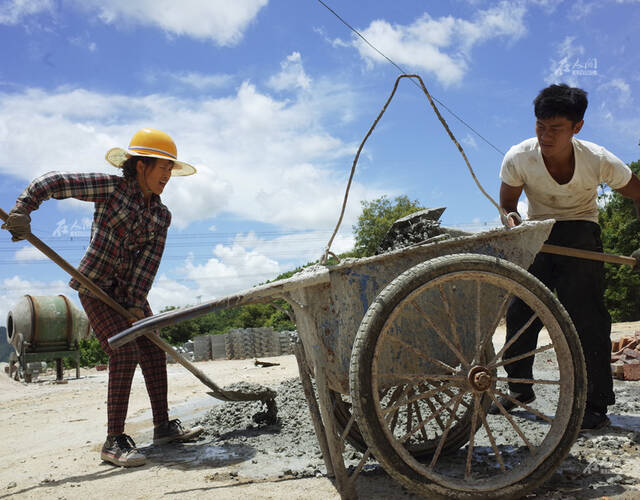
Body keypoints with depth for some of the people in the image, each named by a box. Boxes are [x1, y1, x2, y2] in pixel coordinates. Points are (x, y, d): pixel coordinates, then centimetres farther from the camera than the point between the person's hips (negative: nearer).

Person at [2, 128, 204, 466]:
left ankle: (163, 426, 20)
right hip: (95, 287, -7)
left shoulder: (161, 215, 3)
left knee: (154, 353, 6)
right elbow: (51, 182, -12)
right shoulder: (111, 187, -12)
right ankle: (114, 441, -9)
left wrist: (137, 303, -12)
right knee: (126, 353, -17)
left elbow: (149, 261, -5)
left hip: (129, 292, 7)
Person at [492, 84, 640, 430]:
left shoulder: (599, 161, -22)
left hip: (580, 232, -2)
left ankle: (595, 404, -3)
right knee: (519, 311, -2)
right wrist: (514, 228, -25)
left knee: (586, 316, -14)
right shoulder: (518, 159, -19)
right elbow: (507, 206, -4)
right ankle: (519, 390, 18)